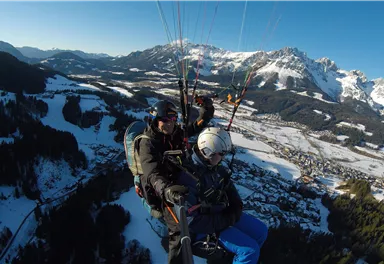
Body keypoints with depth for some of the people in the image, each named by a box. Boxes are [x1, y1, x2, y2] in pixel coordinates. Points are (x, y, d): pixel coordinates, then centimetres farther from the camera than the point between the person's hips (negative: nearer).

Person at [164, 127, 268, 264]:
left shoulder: (216, 167, -7)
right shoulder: (188, 177, -30)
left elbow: (229, 187, 12)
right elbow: (191, 221, -28)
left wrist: (236, 209, -5)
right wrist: (226, 221, -22)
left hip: (224, 214, 8)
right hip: (206, 227, -7)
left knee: (261, 231, 11)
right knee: (250, 250, -14)